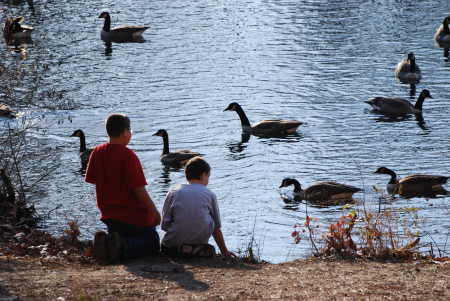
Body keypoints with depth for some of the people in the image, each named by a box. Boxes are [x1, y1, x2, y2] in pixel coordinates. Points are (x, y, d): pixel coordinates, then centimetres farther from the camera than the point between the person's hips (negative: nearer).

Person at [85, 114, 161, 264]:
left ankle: (105, 241, -7)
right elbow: (139, 189, -19)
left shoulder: (97, 152, 0)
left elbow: (92, 179, 6)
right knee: (152, 244, 10)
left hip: (109, 215, 6)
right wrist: (154, 212, -5)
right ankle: (123, 247, -20)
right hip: (134, 215, -6)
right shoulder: (128, 155, -19)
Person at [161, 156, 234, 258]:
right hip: (200, 240, -2)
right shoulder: (210, 195, 7)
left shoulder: (173, 193, 6)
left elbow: (164, 225, 2)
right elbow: (216, 228, 13)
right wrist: (225, 252, 24)